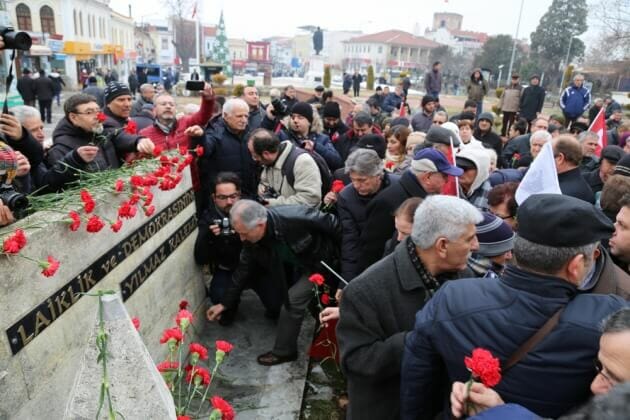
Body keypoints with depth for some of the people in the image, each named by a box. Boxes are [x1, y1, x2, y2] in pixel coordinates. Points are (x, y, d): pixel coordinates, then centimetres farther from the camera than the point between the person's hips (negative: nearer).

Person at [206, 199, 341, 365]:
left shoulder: (295, 217, -41)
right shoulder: (251, 239, -19)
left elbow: (332, 223, -28)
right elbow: (244, 270, -6)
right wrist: (225, 303, -3)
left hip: (321, 261, -6)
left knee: (293, 300, -10)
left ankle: (283, 352, 7)